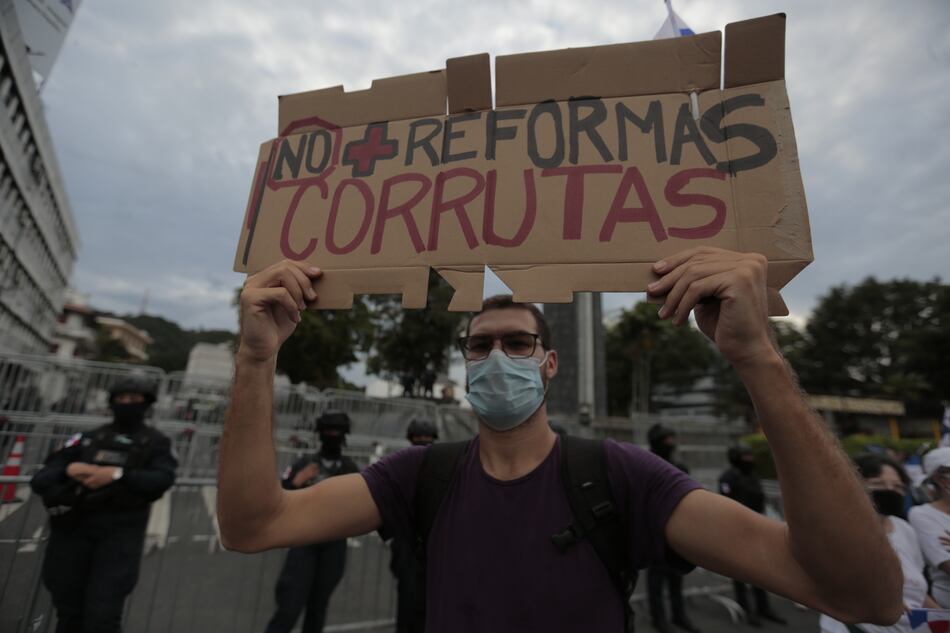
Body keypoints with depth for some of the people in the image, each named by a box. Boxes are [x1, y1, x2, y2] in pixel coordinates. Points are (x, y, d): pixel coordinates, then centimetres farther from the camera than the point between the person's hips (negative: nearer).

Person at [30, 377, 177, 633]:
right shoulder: (89, 438, 14)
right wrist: (68, 469, -13)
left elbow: (162, 479, -11)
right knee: (68, 610, 12)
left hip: (120, 530, -3)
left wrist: (118, 474, -22)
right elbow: (42, 478, 9)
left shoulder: (156, 442, 4)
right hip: (75, 526, 3)